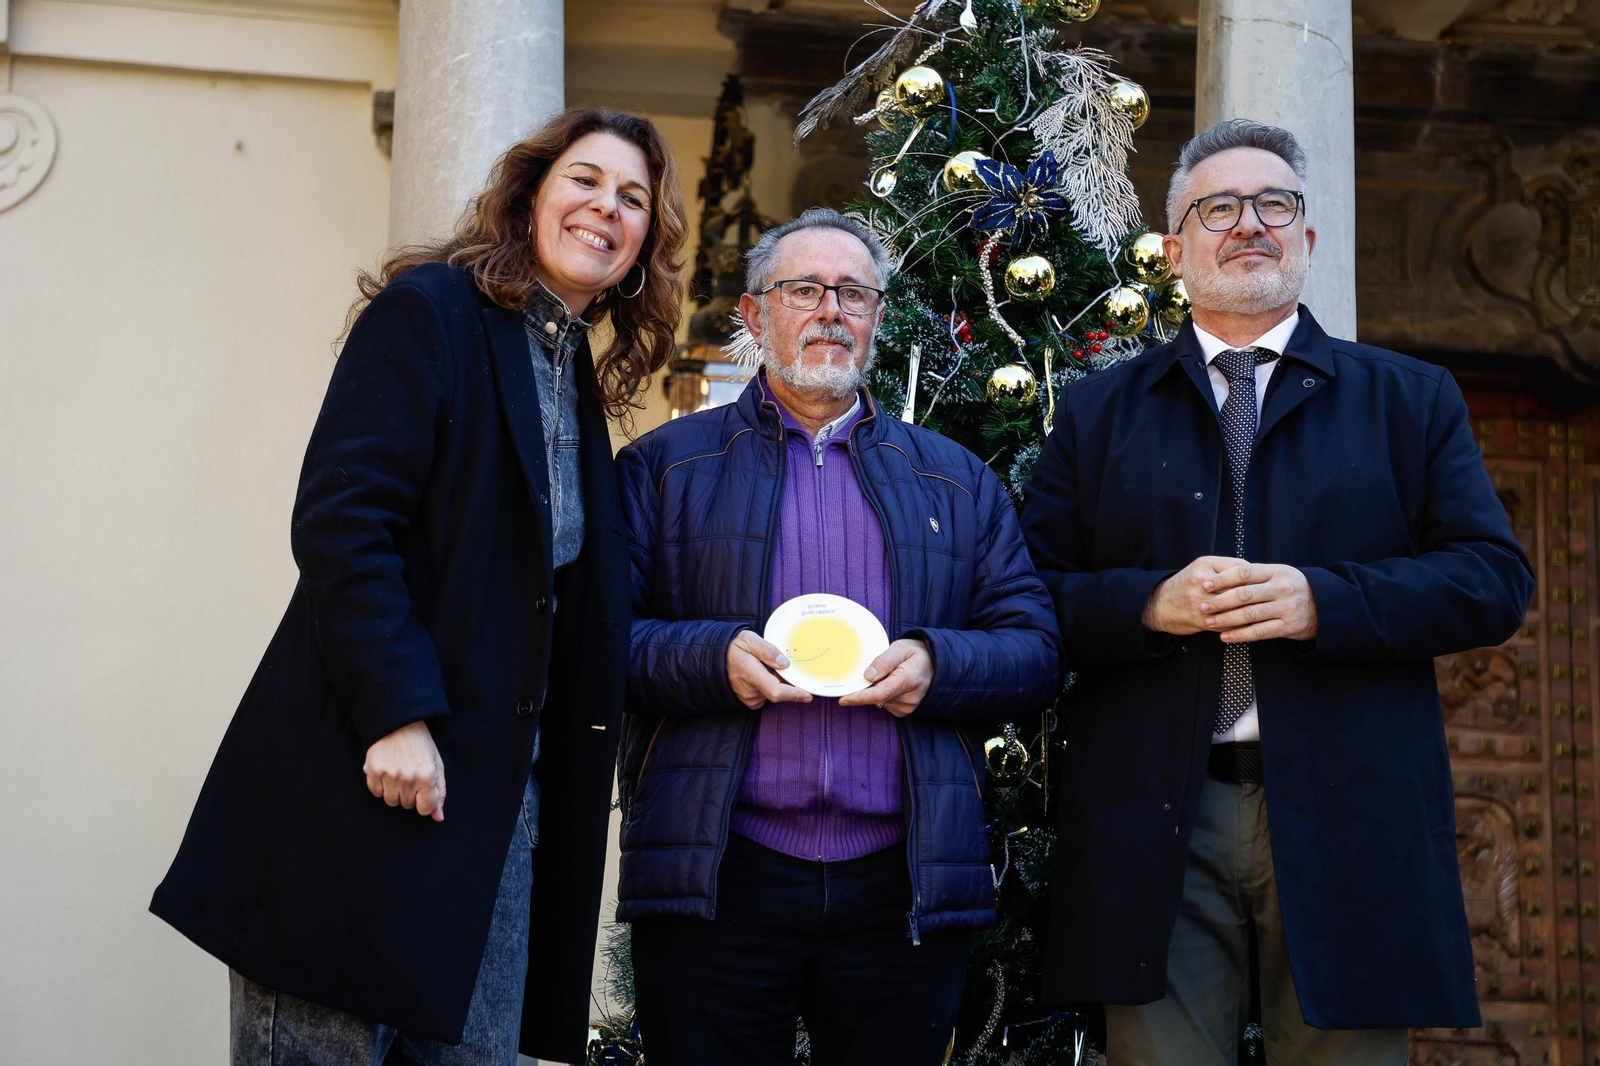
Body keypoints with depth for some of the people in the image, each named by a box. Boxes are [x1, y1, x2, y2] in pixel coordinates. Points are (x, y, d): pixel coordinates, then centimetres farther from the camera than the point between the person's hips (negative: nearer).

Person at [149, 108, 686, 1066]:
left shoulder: (581, 379, 18)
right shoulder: (431, 308, -5)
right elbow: (340, 520, -15)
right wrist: (396, 715, -20)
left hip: (499, 798, 7)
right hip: (368, 780, -7)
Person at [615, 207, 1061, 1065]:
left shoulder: (959, 481, 16)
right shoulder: (667, 465, 9)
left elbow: (1036, 654, 10)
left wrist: (936, 664, -10)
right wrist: (714, 658, -16)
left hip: (905, 888, 2)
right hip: (715, 882, -2)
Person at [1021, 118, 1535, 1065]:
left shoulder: (1413, 399, 12)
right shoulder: (1099, 411, 13)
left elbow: (1496, 580, 2)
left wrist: (1324, 602, -13)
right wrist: (1149, 602, -13)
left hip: (1348, 825, 0)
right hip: (1157, 825, 0)